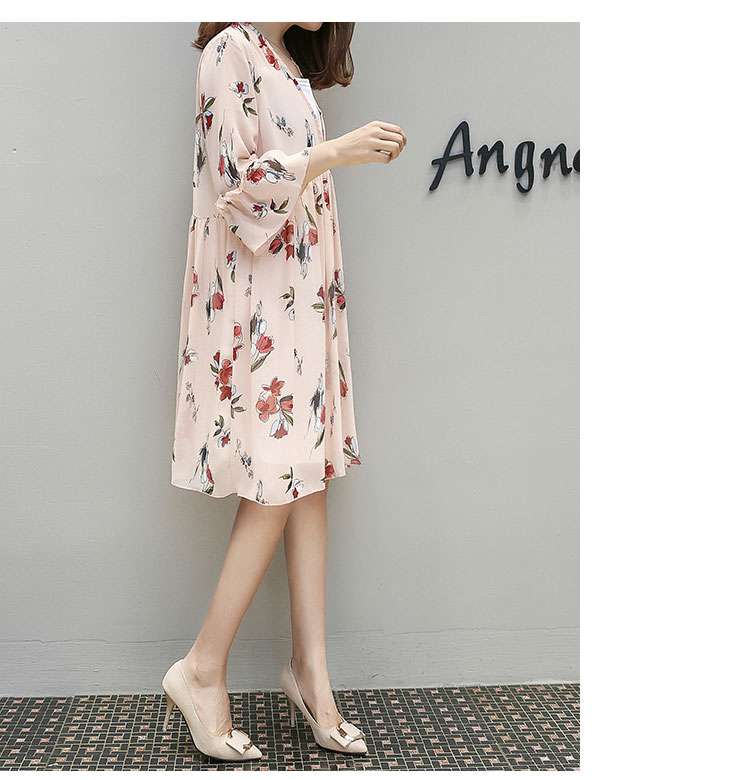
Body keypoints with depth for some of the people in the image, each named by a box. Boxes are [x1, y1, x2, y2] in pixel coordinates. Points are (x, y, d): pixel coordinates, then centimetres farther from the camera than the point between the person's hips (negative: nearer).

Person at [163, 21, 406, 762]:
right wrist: (332, 152, -21)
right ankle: (201, 670, 5)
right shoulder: (231, 49, -6)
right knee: (277, 484, -9)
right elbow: (237, 181, -16)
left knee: (308, 477, 5)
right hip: (254, 302, -8)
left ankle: (310, 667, 13)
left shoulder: (291, 63, 20)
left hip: (301, 296, 9)